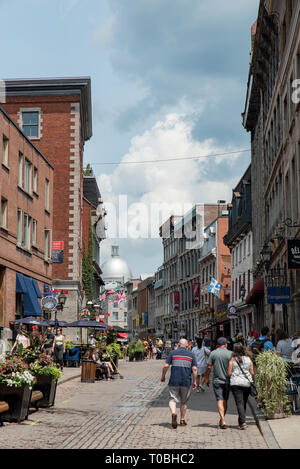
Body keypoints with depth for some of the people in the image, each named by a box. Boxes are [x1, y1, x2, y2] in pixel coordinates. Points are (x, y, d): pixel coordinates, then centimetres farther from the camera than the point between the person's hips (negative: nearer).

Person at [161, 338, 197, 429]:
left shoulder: (173, 353, 2)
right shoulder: (191, 355, 5)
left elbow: (166, 366, -3)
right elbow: (194, 369, -1)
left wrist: (163, 376, 11)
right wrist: (195, 381, 6)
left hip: (174, 381, -1)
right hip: (186, 382, 1)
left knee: (173, 399, 2)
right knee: (184, 401, 16)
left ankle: (173, 413, -25)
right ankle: (182, 420, 22)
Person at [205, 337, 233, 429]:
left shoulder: (213, 353, -2)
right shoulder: (230, 354, -3)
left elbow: (209, 367, -2)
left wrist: (207, 378, 9)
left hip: (217, 381, -1)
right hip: (227, 381, 1)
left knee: (220, 400, -4)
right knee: (225, 400, 14)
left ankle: (223, 421, -17)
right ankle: (222, 420, 25)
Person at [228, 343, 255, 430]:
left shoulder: (233, 359, -1)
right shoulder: (248, 359, 7)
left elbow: (229, 373, -4)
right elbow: (252, 373, 5)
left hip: (236, 383, -3)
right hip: (247, 383, 3)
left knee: (239, 403, -7)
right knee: (244, 403, 15)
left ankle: (243, 422, -19)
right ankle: (241, 422, 22)